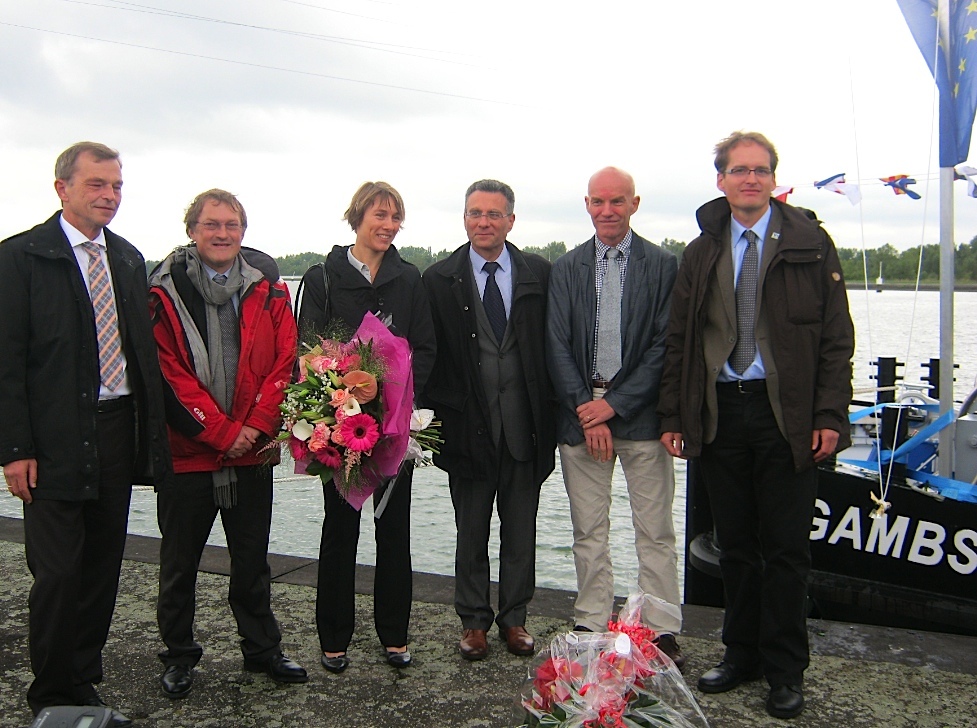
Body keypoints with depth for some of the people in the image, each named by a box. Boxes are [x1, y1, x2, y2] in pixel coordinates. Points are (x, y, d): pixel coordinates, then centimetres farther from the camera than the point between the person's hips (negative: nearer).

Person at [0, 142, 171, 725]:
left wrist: (153, 429, 9)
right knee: (59, 573, -1)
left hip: (118, 430, 5)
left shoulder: (129, 259, 12)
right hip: (56, 438, -5)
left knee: (104, 566, 11)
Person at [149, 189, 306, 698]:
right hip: (187, 451, -2)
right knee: (179, 563, 12)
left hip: (252, 450, 2)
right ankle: (178, 656, 29)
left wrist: (256, 427, -11)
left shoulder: (267, 287, 3)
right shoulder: (165, 292, -5)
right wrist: (223, 431, -14)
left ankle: (262, 650, 30)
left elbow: (285, 361, -1)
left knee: (253, 560, 15)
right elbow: (167, 373, -10)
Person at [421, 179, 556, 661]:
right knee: (471, 533, 12)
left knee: (520, 532, 12)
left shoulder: (539, 273, 3)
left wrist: (550, 414, -2)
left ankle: (513, 617, 28)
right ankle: (474, 620, 27)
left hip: (524, 427, 1)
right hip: (468, 426, -1)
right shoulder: (439, 279, 1)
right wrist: (439, 414, -5)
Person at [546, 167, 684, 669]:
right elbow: (557, 346, 3)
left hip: (640, 414, -2)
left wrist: (615, 403, -10)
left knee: (655, 530, 4)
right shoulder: (566, 269, 8)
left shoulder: (663, 266, 1)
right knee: (588, 531, 9)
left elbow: (665, 345, -5)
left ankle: (662, 632, 14)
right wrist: (585, 410, -8)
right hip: (580, 413, 2)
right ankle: (591, 626, 20)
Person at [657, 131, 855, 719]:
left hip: (788, 416, -2)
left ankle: (785, 671, 18)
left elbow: (837, 338, 0)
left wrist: (830, 417, -9)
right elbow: (679, 340, 10)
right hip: (720, 413, 3)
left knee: (786, 548, 4)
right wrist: (674, 416, 2)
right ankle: (743, 654, 26)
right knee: (736, 544, 11)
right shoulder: (702, 253, 10)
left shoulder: (810, 244, 3)